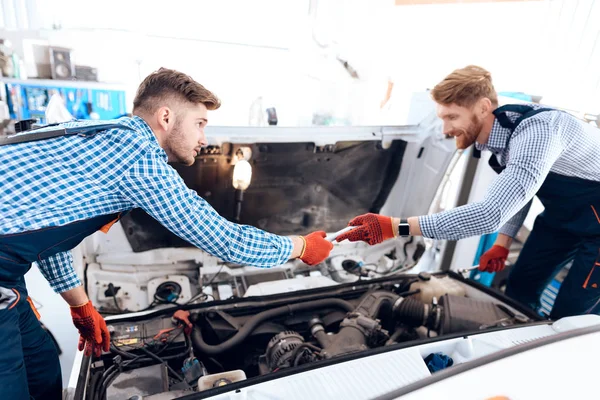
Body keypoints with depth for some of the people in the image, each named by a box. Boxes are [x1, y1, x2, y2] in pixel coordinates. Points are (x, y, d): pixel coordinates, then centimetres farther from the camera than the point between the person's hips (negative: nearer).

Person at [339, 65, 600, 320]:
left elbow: (490, 214, -48)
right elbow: (516, 189, 6)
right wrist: (502, 244, -1)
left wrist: (396, 227, -49)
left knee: (570, 315, -4)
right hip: (563, 212, 8)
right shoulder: (498, 134, -11)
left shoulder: (536, 130, -40)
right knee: (518, 289, 11)